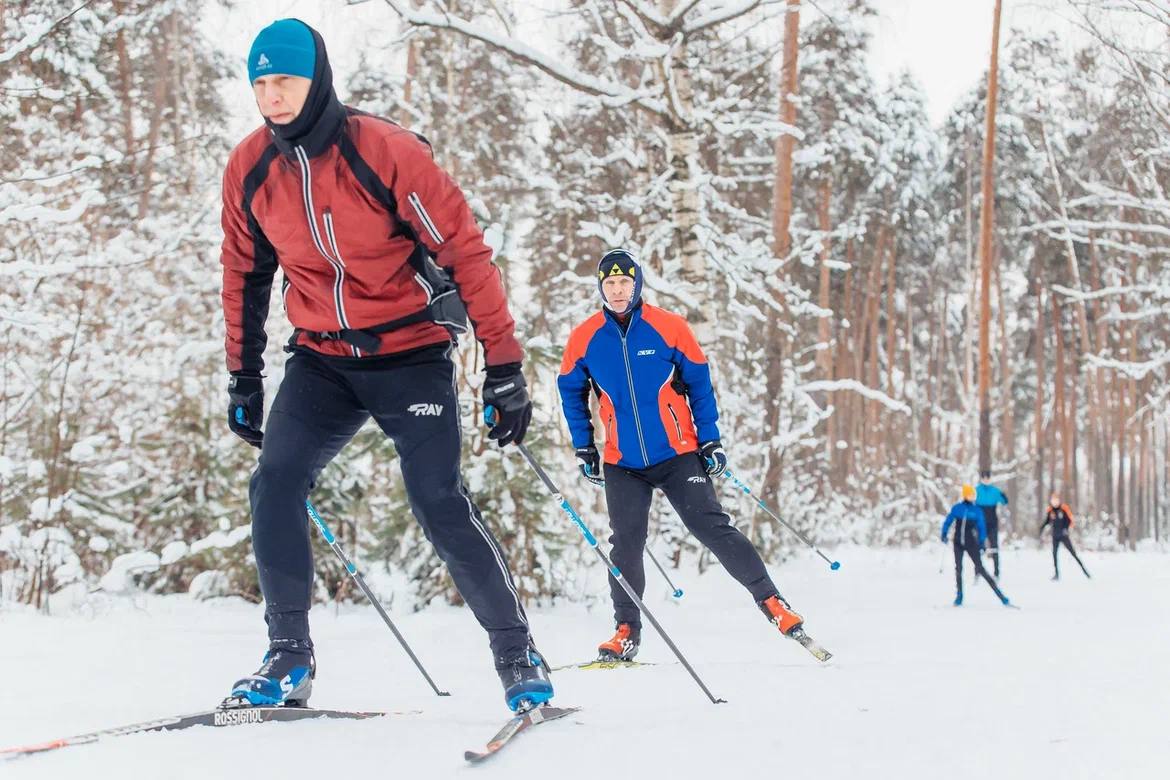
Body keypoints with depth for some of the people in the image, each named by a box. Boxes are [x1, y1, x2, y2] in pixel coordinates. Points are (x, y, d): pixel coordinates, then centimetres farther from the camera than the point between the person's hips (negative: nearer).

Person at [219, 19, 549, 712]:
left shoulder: (386, 151, -17)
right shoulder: (249, 169, -2)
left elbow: (466, 251, -14)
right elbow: (246, 273, 14)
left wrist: (505, 368, -15)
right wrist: (244, 375, 15)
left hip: (411, 354, -4)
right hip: (322, 361, 4)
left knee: (441, 505, -12)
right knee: (274, 485, -13)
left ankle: (519, 657, 6)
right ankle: (289, 658, 1)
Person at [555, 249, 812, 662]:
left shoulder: (669, 328, -7)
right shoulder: (584, 339, -2)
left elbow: (699, 384, 3)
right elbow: (572, 392, 14)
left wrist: (710, 440, 0)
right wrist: (584, 448, 10)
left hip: (678, 455, -2)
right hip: (622, 464, 2)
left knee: (714, 529, -6)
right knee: (625, 546, -1)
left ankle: (771, 600, 2)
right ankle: (627, 630, 11)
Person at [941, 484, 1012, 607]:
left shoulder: (977, 511, 0)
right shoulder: (956, 508, 1)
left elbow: (981, 527, 3)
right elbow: (948, 521, 8)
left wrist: (981, 542, -7)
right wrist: (944, 534, -6)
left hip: (971, 543, -2)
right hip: (958, 543, 2)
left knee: (980, 568, -9)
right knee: (958, 568, 0)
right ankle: (959, 597, 11)